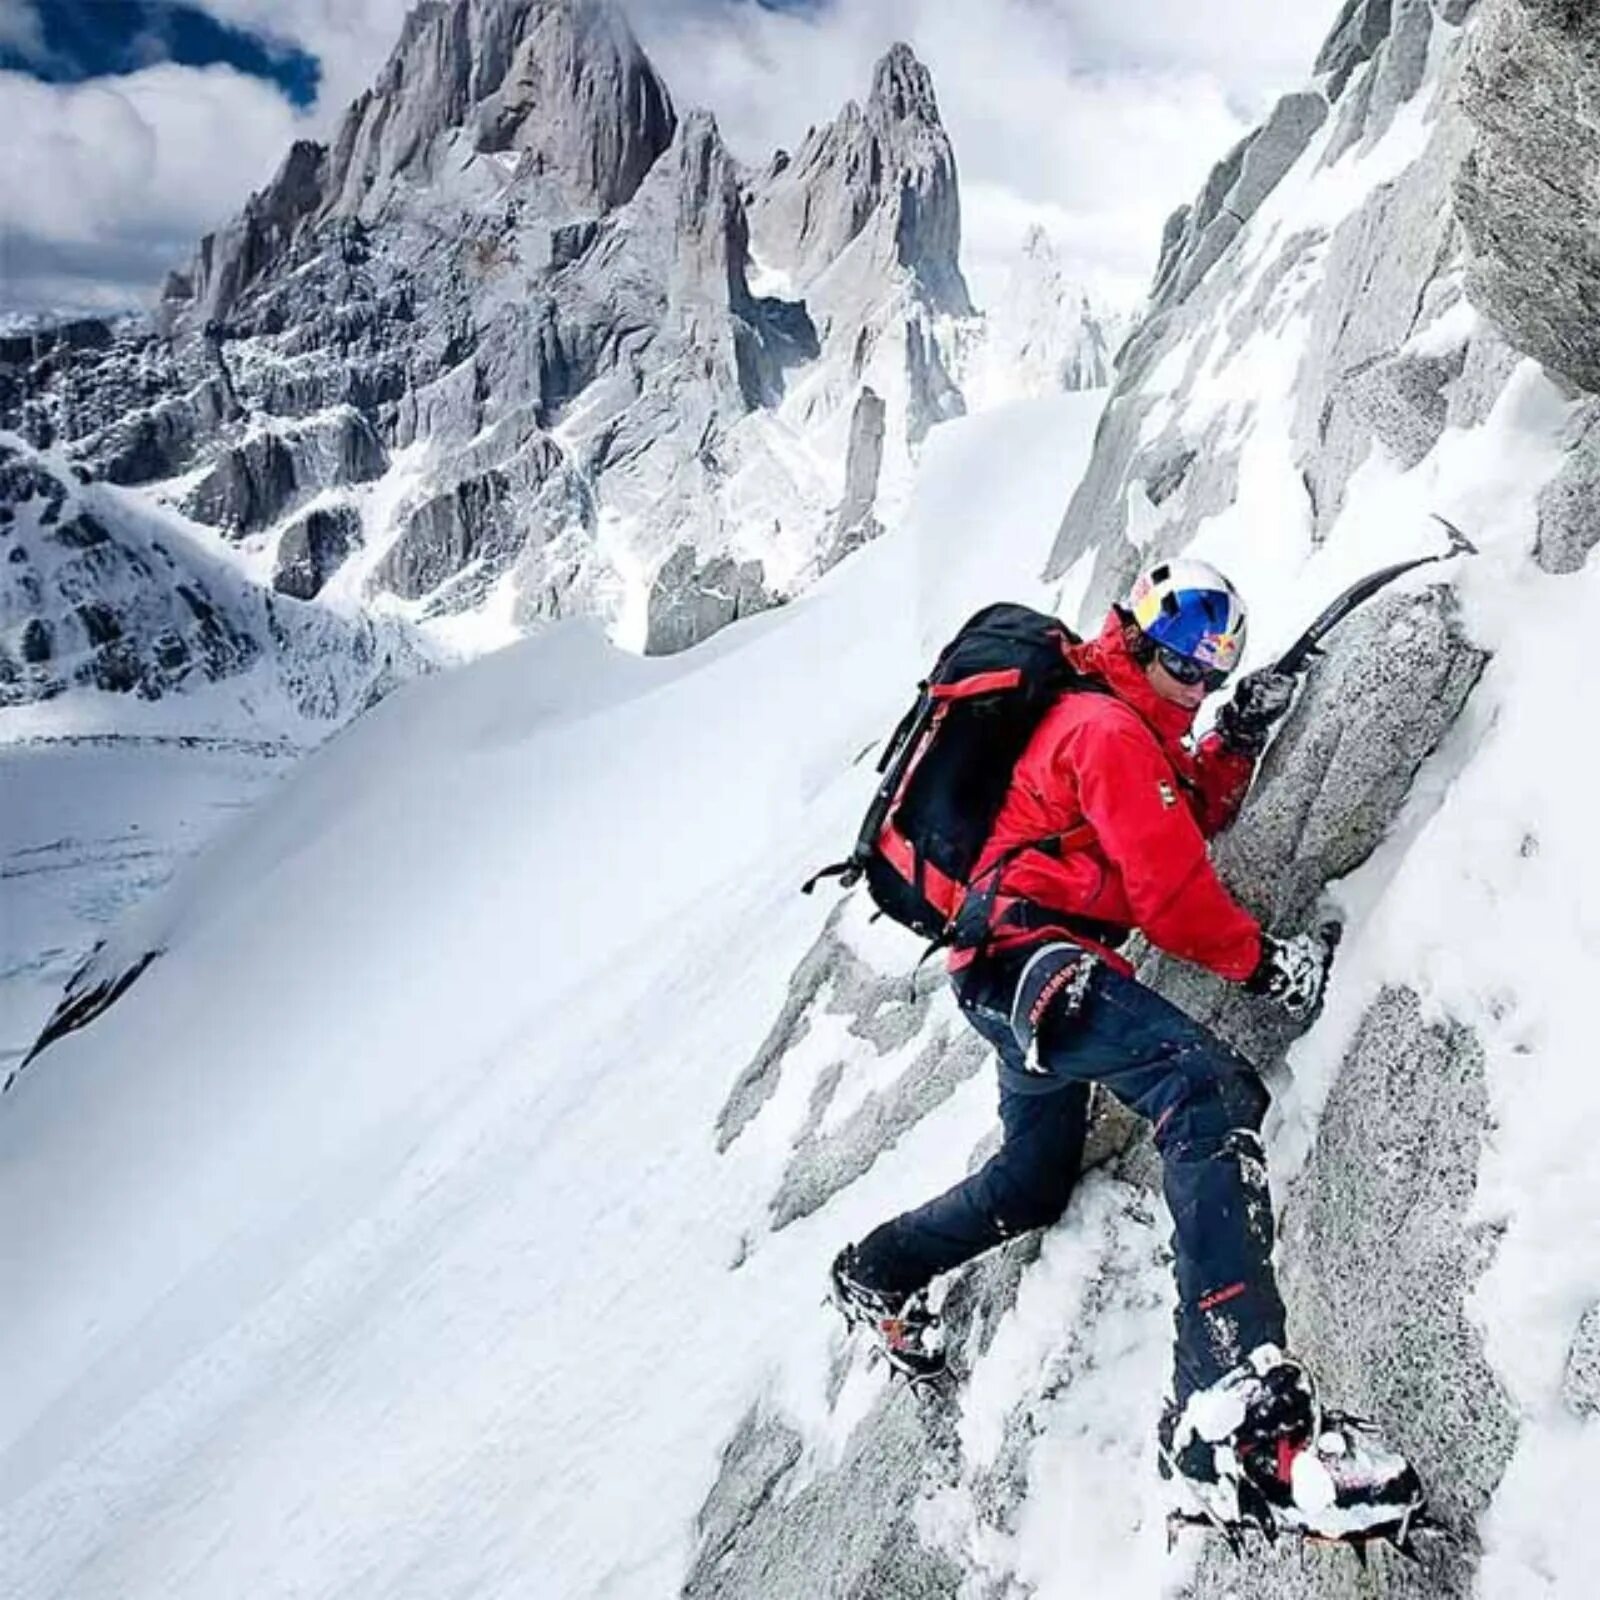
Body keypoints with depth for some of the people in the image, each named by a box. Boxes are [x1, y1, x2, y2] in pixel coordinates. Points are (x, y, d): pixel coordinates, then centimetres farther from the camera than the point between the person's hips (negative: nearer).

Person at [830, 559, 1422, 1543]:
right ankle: (1240, 1414, -44)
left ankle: (879, 1274, 41)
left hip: (1010, 972, 11)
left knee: (1035, 1182, 22)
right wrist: (1262, 960, -5)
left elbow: (1188, 823, 22)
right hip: (1036, 952, -11)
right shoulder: (1110, 728, -8)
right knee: (1213, 1090, -31)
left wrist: (1239, 738, 11)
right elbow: (1169, 884, -13)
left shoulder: (1135, 726, 25)